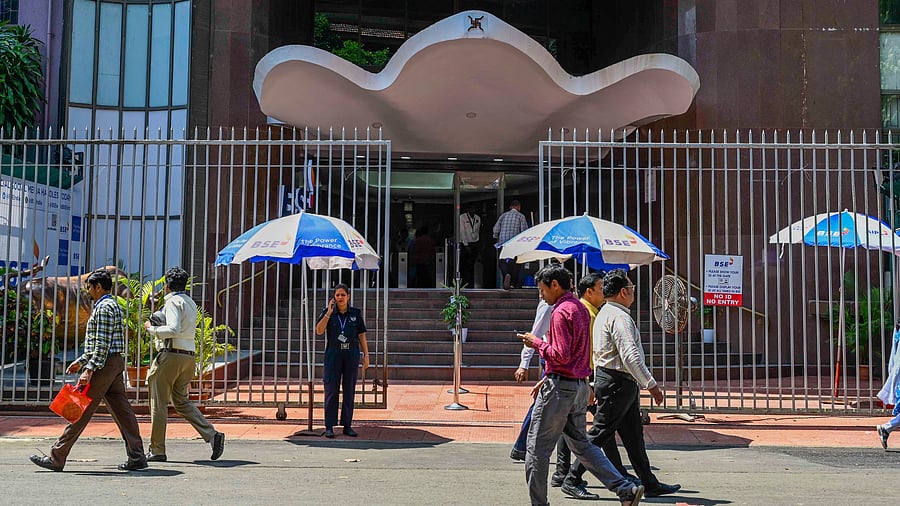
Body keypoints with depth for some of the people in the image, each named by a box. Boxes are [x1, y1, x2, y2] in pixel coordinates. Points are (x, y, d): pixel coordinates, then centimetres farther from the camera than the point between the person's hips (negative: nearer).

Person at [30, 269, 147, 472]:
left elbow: (102, 344, -20)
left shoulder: (104, 308, -12)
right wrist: (80, 361, 28)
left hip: (104, 364, -10)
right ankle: (137, 457, 4)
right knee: (121, 410, 6)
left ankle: (56, 458, 4)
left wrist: (89, 369, -23)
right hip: (116, 363, 10)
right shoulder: (112, 305, 20)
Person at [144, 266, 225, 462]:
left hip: (170, 355, -8)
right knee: (181, 401, 14)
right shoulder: (190, 302, 18)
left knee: (159, 404, 3)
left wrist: (152, 329, -9)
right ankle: (212, 435, 0)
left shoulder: (173, 302, -9)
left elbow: (173, 329, -22)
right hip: (189, 356, 8)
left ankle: (157, 451, 9)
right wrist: (159, 320, 19)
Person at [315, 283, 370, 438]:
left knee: (349, 390, 5)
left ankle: (347, 425, 13)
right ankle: (329, 427, 2)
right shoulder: (328, 312, 3)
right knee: (331, 390, -3)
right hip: (333, 354, -1)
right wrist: (329, 313, -13)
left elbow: (362, 336, 8)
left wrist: (366, 355, 3)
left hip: (352, 355, 1)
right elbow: (319, 331, -10)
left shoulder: (355, 313, 6)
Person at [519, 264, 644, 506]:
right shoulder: (581, 309, 15)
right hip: (580, 385, 10)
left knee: (537, 448, 2)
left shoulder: (561, 312, -15)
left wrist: (536, 343, -8)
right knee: (580, 444, 15)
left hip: (560, 387, -10)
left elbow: (561, 356, -23)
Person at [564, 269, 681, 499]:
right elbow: (631, 357, -25)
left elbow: (598, 353, 21)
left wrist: (596, 385, 25)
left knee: (634, 436, 12)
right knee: (599, 434, -4)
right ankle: (572, 480, 3)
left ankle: (650, 484, 18)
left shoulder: (604, 313, 16)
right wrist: (652, 385, -20)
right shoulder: (619, 316, -17)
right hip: (618, 383, -10)